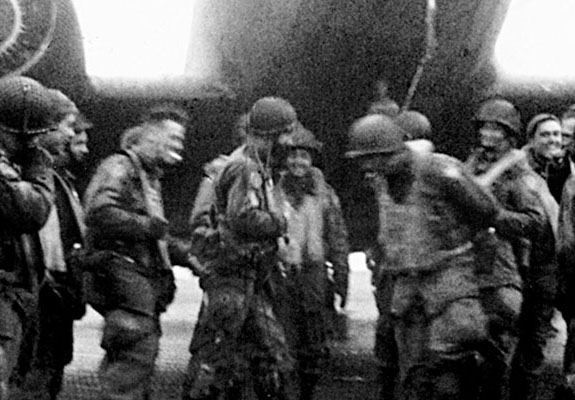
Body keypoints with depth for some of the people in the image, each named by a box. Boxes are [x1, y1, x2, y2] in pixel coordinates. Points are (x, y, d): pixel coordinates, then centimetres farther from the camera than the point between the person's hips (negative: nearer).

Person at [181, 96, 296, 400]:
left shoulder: (258, 169, 16)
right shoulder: (245, 169, -15)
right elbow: (244, 218, -28)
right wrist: (278, 223, -12)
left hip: (251, 280, 10)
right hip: (231, 275, -10)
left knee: (273, 357, 12)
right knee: (215, 357, -4)